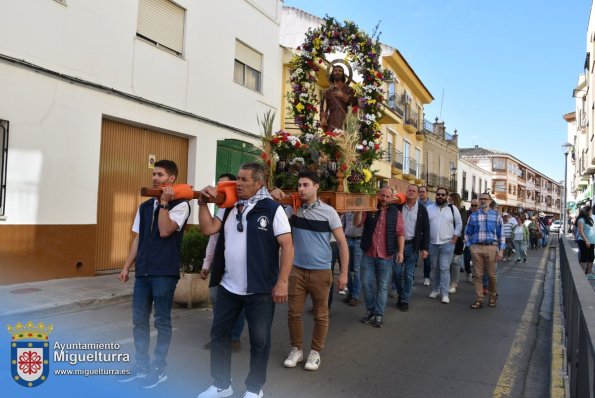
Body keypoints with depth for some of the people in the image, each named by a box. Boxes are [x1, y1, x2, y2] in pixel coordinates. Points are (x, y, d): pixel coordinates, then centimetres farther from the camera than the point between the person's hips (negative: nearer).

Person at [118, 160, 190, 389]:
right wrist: (126, 267, 12)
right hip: (143, 272, 7)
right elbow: (138, 239, 15)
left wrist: (164, 202, -16)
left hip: (164, 273, -6)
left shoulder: (180, 205, -7)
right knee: (139, 320, 12)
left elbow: (165, 231, -20)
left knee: (162, 322, 4)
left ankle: (158, 369, 17)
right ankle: (141, 365, 26)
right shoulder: (145, 206, 12)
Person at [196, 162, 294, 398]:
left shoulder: (272, 209, -10)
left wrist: (282, 282, -17)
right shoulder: (229, 208, 8)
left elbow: (287, 246, -13)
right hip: (228, 287, 6)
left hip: (260, 289, -5)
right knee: (219, 334, 16)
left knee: (259, 340, 9)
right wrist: (203, 203, -8)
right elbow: (207, 229, 0)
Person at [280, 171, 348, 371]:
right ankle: (296, 349, 28)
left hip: (321, 272, -2)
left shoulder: (328, 211, -8)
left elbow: (342, 243, -5)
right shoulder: (292, 209, 0)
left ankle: (315, 351, 28)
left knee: (320, 315, 10)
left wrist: (343, 273, -9)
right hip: (297, 270, 2)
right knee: (294, 312, 8)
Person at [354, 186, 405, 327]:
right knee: (367, 283, 6)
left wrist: (400, 251, -9)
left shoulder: (395, 212, 2)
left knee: (382, 286, 5)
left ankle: (378, 314, 16)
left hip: (386, 255, -1)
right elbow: (357, 223, -5)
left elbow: (400, 233, -1)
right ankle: (370, 309, 25)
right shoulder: (369, 209, 4)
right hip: (368, 254, 1)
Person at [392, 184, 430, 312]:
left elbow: (426, 230, 1)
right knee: (397, 272, 3)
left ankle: (405, 300, 17)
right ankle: (400, 293, 27)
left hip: (412, 245, -1)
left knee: (408, 275, 5)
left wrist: (425, 248, -5)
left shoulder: (422, 209, 1)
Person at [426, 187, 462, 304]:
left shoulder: (453, 209, 1)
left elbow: (459, 224, 4)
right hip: (432, 244, 2)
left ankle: (445, 293, -2)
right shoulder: (429, 208, 5)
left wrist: (454, 239, -3)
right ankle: (435, 289, 24)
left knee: (444, 268, -5)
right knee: (434, 268, 12)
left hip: (447, 244, -2)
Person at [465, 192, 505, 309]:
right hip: (476, 247, 1)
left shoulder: (496, 216, 5)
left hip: (491, 248, -1)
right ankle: (479, 299, 9)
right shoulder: (473, 216, 7)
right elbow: (467, 233, 13)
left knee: (491, 274, 7)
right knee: (478, 275, 2)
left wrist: (501, 250, -2)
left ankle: (492, 296, 28)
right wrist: (469, 246, 4)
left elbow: (501, 234, 4)